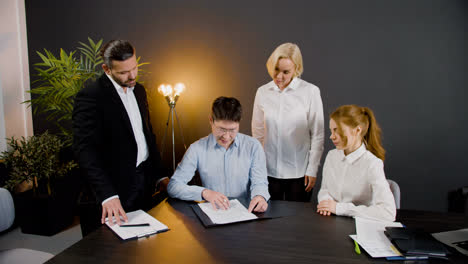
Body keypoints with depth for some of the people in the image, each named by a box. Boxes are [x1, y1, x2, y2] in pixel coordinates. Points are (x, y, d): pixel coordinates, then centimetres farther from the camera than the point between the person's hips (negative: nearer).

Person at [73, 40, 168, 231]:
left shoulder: (138, 90, 10)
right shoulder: (90, 97, -14)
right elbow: (85, 150, -20)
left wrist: (160, 174, 12)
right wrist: (107, 195, -28)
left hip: (146, 181, 7)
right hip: (118, 187, -6)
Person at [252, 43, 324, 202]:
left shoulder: (310, 91, -7)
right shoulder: (262, 92, 2)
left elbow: (317, 134, -3)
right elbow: (257, 133, 8)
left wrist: (312, 170, -4)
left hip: (299, 172, -2)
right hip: (269, 171, 3)